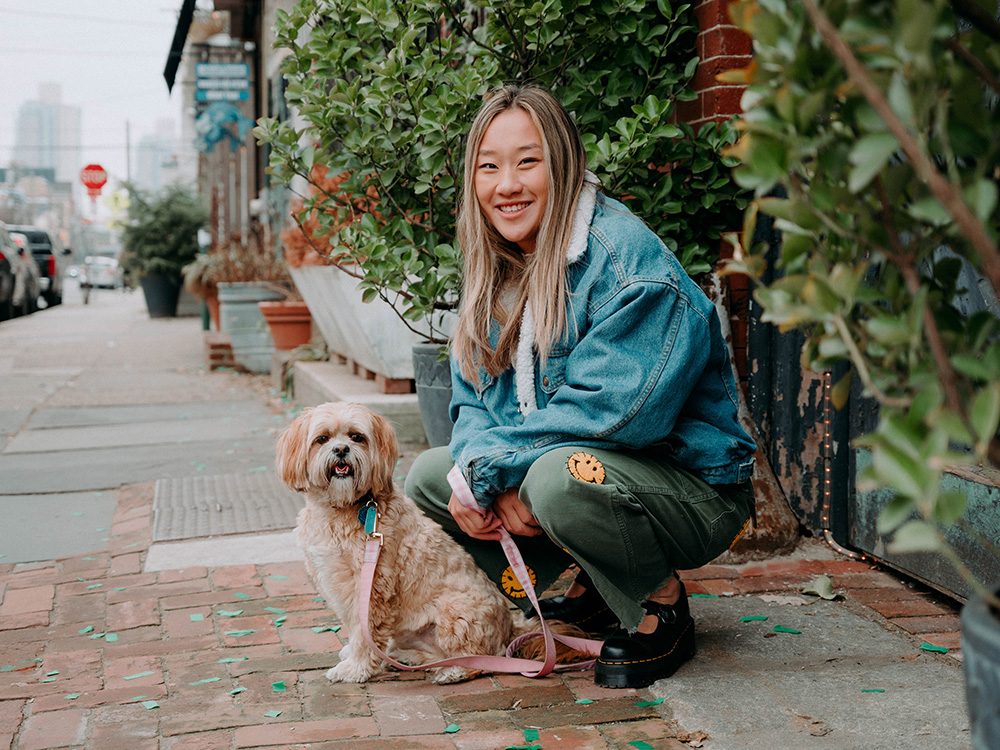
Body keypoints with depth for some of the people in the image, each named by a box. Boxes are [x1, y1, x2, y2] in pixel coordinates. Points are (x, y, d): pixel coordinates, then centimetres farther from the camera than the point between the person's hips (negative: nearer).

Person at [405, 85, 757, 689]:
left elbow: (613, 409, -28)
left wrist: (487, 471, -22)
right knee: (429, 474, 0)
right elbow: (475, 400, 7)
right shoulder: (498, 271, 6)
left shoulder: (625, 255, -21)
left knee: (560, 475, -37)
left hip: (692, 486, -8)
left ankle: (662, 610, -7)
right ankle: (597, 589, 9)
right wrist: (471, 475, -15)